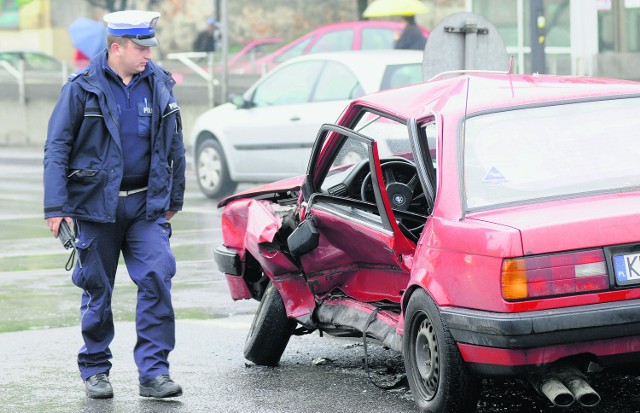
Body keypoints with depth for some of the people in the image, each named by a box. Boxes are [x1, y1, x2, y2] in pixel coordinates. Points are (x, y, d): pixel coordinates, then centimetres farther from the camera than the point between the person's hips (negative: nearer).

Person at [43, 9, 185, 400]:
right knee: (97, 289, 6)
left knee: (157, 278, -11)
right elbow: (57, 147, -5)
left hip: (146, 205, 2)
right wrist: (56, 207, -11)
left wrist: (173, 199, 17)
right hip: (96, 203, -2)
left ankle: (154, 371, -8)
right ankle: (95, 370, 20)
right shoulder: (83, 88, -6)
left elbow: (174, 146, 15)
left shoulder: (159, 84, 4)